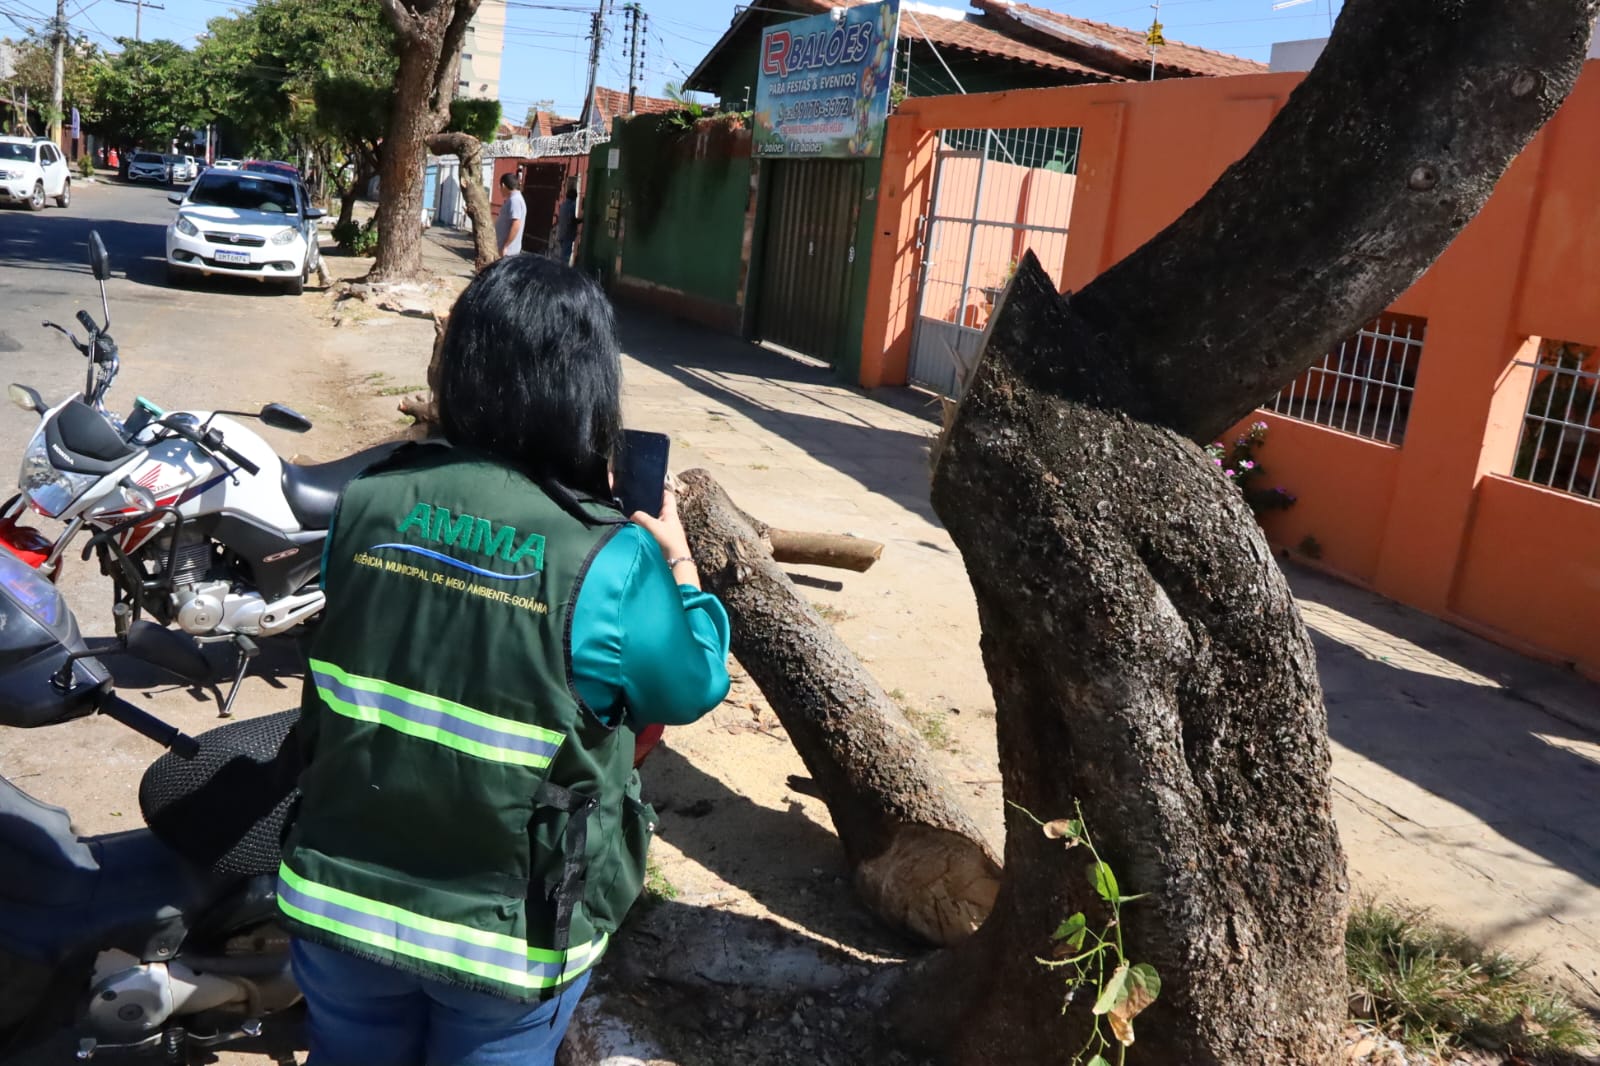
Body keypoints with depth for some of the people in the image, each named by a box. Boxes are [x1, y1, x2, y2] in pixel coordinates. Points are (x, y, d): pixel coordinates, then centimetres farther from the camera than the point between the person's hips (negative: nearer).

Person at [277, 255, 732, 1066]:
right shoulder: (610, 561, -22)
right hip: (511, 932, -3)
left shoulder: (369, 499, -10)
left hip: (339, 896, 3)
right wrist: (679, 564, 9)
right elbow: (693, 690, -5)